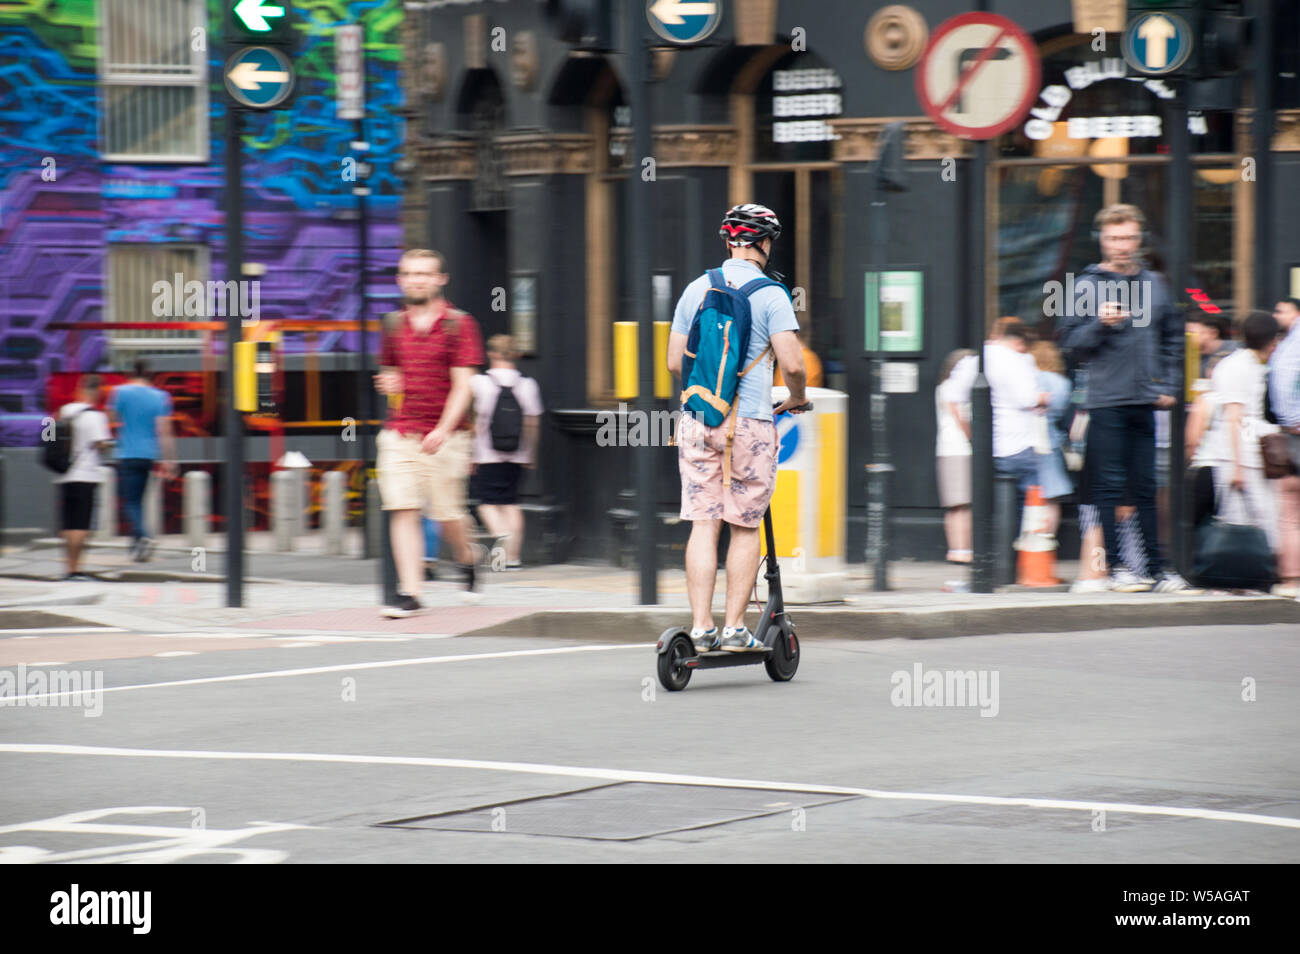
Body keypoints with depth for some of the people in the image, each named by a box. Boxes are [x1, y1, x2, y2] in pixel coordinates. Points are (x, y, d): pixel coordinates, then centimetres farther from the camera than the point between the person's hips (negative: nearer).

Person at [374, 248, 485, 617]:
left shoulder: (459, 324, -2)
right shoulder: (395, 326, 11)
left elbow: (462, 385, -8)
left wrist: (443, 429, -20)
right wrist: (388, 382, 0)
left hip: (445, 436, -3)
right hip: (398, 433, 3)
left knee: (447, 513, 2)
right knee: (403, 510, -8)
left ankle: (467, 560, 34)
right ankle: (409, 593, -8)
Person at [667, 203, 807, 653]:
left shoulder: (696, 290, 8)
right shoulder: (770, 294, -6)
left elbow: (674, 361, 11)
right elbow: (792, 363, -14)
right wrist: (797, 397, 6)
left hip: (697, 419, 4)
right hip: (749, 421, -4)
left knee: (702, 525, 3)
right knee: (745, 527, 5)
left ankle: (701, 627, -2)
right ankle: (734, 628, 5)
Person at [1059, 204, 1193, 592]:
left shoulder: (1154, 283, 12)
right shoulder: (1088, 285, -1)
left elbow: (1172, 337, 21)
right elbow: (1073, 342, -3)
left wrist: (1168, 385, 12)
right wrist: (1100, 324, -20)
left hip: (1145, 400, 4)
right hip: (1106, 401, -4)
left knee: (1146, 488, 7)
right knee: (1109, 487, -3)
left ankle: (1157, 565, 11)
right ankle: (1116, 565, 2)